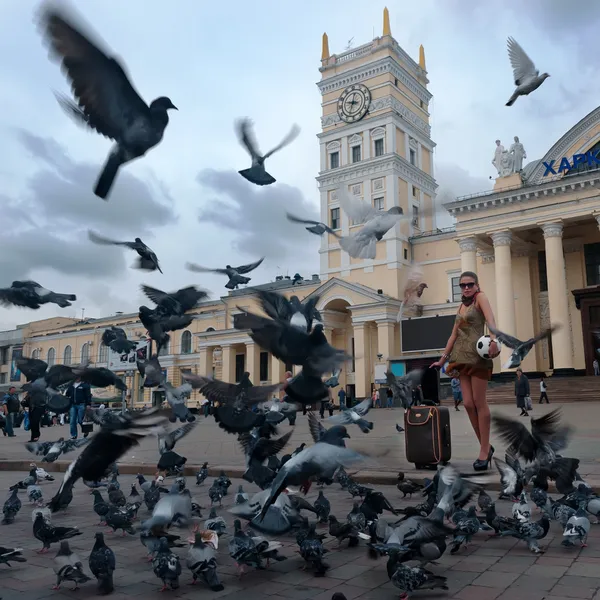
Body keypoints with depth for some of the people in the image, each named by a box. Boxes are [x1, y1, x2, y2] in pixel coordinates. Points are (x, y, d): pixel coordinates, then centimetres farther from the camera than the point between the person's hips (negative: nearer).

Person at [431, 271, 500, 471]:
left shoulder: (481, 297, 0)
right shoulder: (461, 306, 20)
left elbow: (490, 318, -20)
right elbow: (454, 335, 21)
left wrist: (493, 338, -38)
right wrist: (442, 359, 20)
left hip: (477, 354, -7)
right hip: (462, 356, 7)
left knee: (479, 402, -6)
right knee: (468, 403, 1)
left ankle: (484, 450, 1)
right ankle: (486, 447, 14)